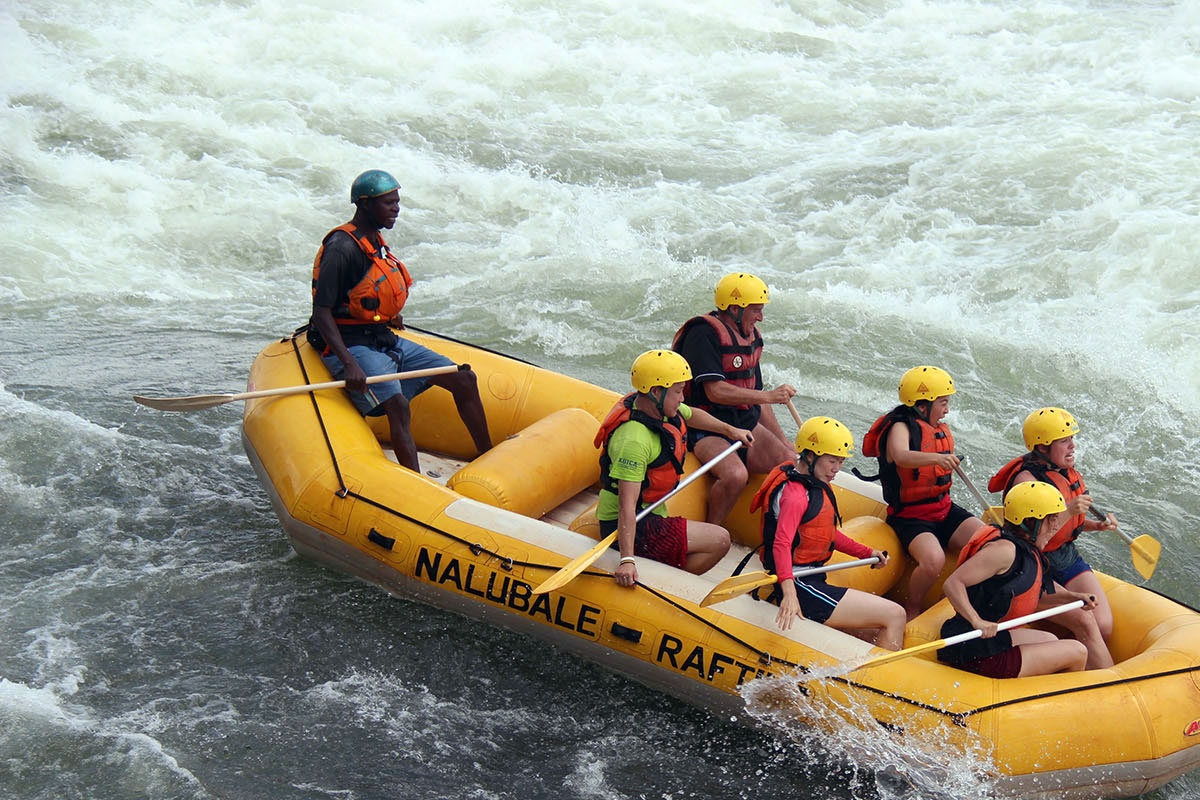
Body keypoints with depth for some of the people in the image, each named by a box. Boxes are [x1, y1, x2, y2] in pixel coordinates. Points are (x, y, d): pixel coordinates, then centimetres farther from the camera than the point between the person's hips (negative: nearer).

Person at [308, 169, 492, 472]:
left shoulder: (374, 242, 13)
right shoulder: (342, 248, -16)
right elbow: (321, 312, -21)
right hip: (351, 345, -9)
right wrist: (348, 364, -29)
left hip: (385, 341, 9)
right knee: (398, 405, -32)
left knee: (464, 380, 4)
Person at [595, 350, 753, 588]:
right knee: (720, 540, -14)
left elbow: (692, 415, 26)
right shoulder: (634, 440, -29)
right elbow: (627, 504, -34)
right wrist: (627, 561, -40)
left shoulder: (660, 408, 0)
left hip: (650, 514, 10)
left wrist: (729, 430, 38)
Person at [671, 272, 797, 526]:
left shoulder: (751, 336, 13)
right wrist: (768, 396, -24)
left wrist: (782, 440, 15)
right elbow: (715, 391, -25)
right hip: (704, 427, -8)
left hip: (744, 424, 8)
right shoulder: (704, 334, -15)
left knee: (789, 461, -14)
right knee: (735, 475, -33)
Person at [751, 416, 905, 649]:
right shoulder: (796, 493, -17)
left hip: (812, 582, 11)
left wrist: (867, 553, 19)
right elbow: (781, 545, -30)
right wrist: (789, 592, -44)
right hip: (801, 588, -11)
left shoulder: (815, 485, 16)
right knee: (895, 616, -13)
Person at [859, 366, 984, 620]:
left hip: (944, 509, 7)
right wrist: (936, 457, -53)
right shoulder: (900, 428, -13)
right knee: (933, 560, -34)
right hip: (910, 517, -7)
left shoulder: (942, 431, 11)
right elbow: (901, 457, -39)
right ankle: (911, 611, -5)